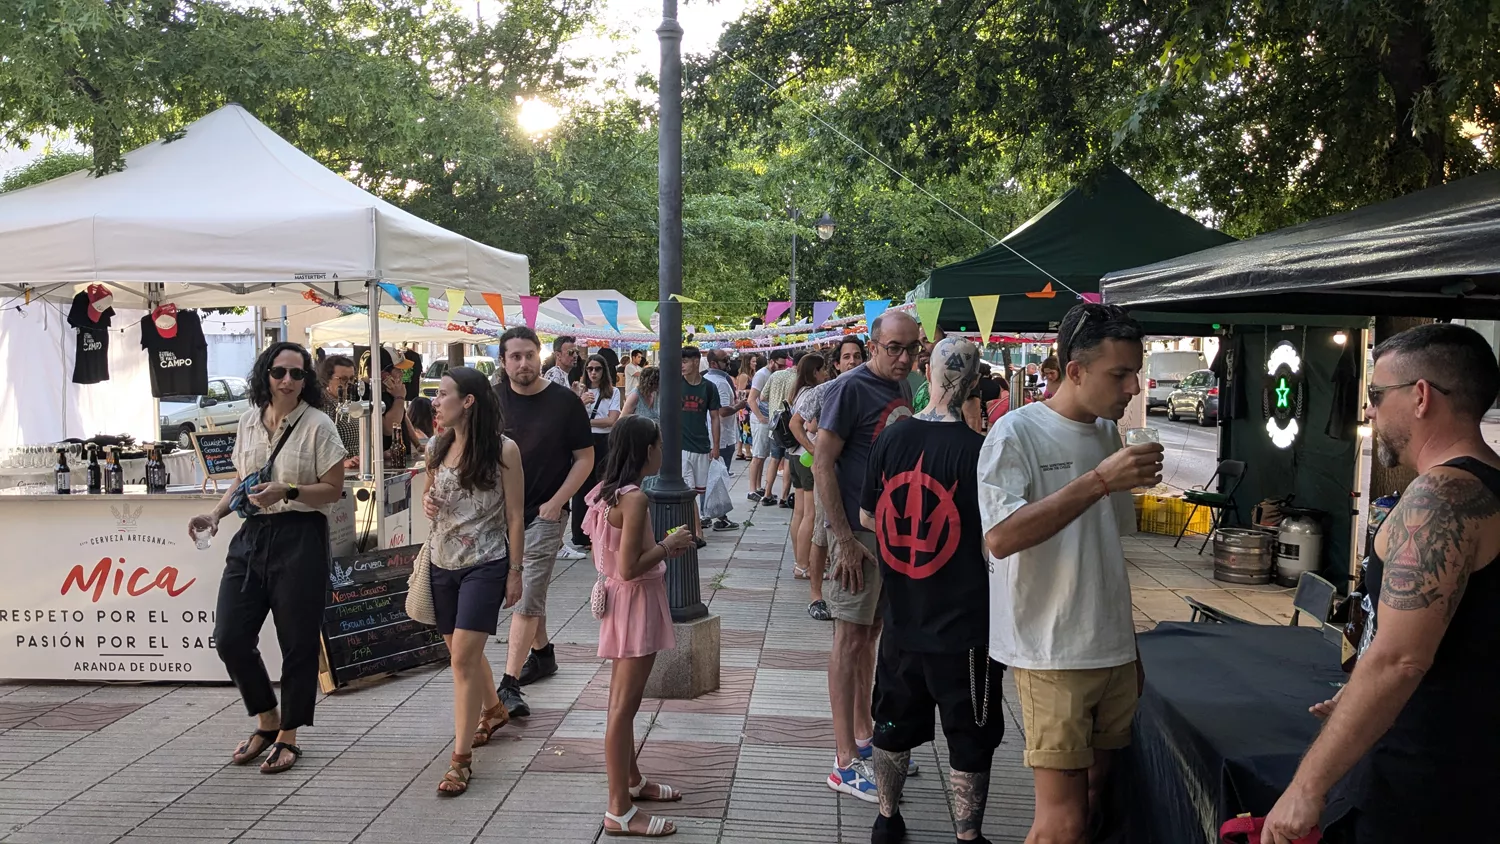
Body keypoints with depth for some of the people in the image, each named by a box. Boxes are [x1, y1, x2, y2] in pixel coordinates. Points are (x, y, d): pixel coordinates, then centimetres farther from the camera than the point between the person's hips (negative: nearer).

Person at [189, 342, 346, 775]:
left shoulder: (317, 425, -7)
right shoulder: (249, 420, 10)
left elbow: (333, 489, -7)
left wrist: (288, 491, -21)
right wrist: (215, 514, 6)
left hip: (300, 538, -5)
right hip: (252, 534, 6)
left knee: (298, 641, 3)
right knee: (229, 636, 3)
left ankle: (288, 736, 20)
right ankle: (267, 721, 25)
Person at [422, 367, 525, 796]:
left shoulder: (503, 449, -11)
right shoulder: (437, 447, 4)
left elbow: (515, 515, -7)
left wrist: (515, 571, -7)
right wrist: (427, 503, -4)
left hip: (485, 565, -6)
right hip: (442, 562, 6)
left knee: (463, 656, -11)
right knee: (462, 651, 18)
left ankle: (461, 758, -3)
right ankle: (494, 710, 45)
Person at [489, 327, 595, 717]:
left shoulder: (565, 401, -7)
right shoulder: (493, 399, 1)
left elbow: (585, 457, -3)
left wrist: (556, 502, -11)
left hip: (544, 513, -4)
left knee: (527, 598, -9)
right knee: (527, 592, 20)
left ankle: (509, 685, -11)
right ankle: (542, 653, 40)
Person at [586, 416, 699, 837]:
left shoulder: (607, 490, 7)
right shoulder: (635, 498, -22)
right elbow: (629, 568, -25)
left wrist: (661, 545, 10)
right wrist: (669, 545, -13)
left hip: (620, 600, 10)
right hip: (635, 602, -10)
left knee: (623, 701, 21)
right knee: (624, 706, -4)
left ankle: (632, 780, 37)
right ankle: (619, 812, 3)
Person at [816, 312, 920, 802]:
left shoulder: (902, 388, 10)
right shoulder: (851, 388, -14)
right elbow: (822, 464, -17)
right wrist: (845, 539, -20)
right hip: (859, 529, -8)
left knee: (871, 633, 17)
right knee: (851, 638, -2)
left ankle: (864, 736, 31)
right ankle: (846, 762, 5)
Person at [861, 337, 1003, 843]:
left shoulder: (891, 439, -4)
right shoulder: (977, 450, -18)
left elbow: (867, 517, 7)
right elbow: (993, 544, -16)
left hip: (901, 618, 5)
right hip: (964, 626, -5)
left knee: (895, 725, 21)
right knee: (970, 739, 11)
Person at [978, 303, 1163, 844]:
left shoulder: (1108, 433, 11)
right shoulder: (1017, 433, -10)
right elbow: (1000, 538, -24)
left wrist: (1130, 647, 19)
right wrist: (1099, 481, -26)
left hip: (1113, 652, 7)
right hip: (1052, 656, -7)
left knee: (1095, 796, 11)